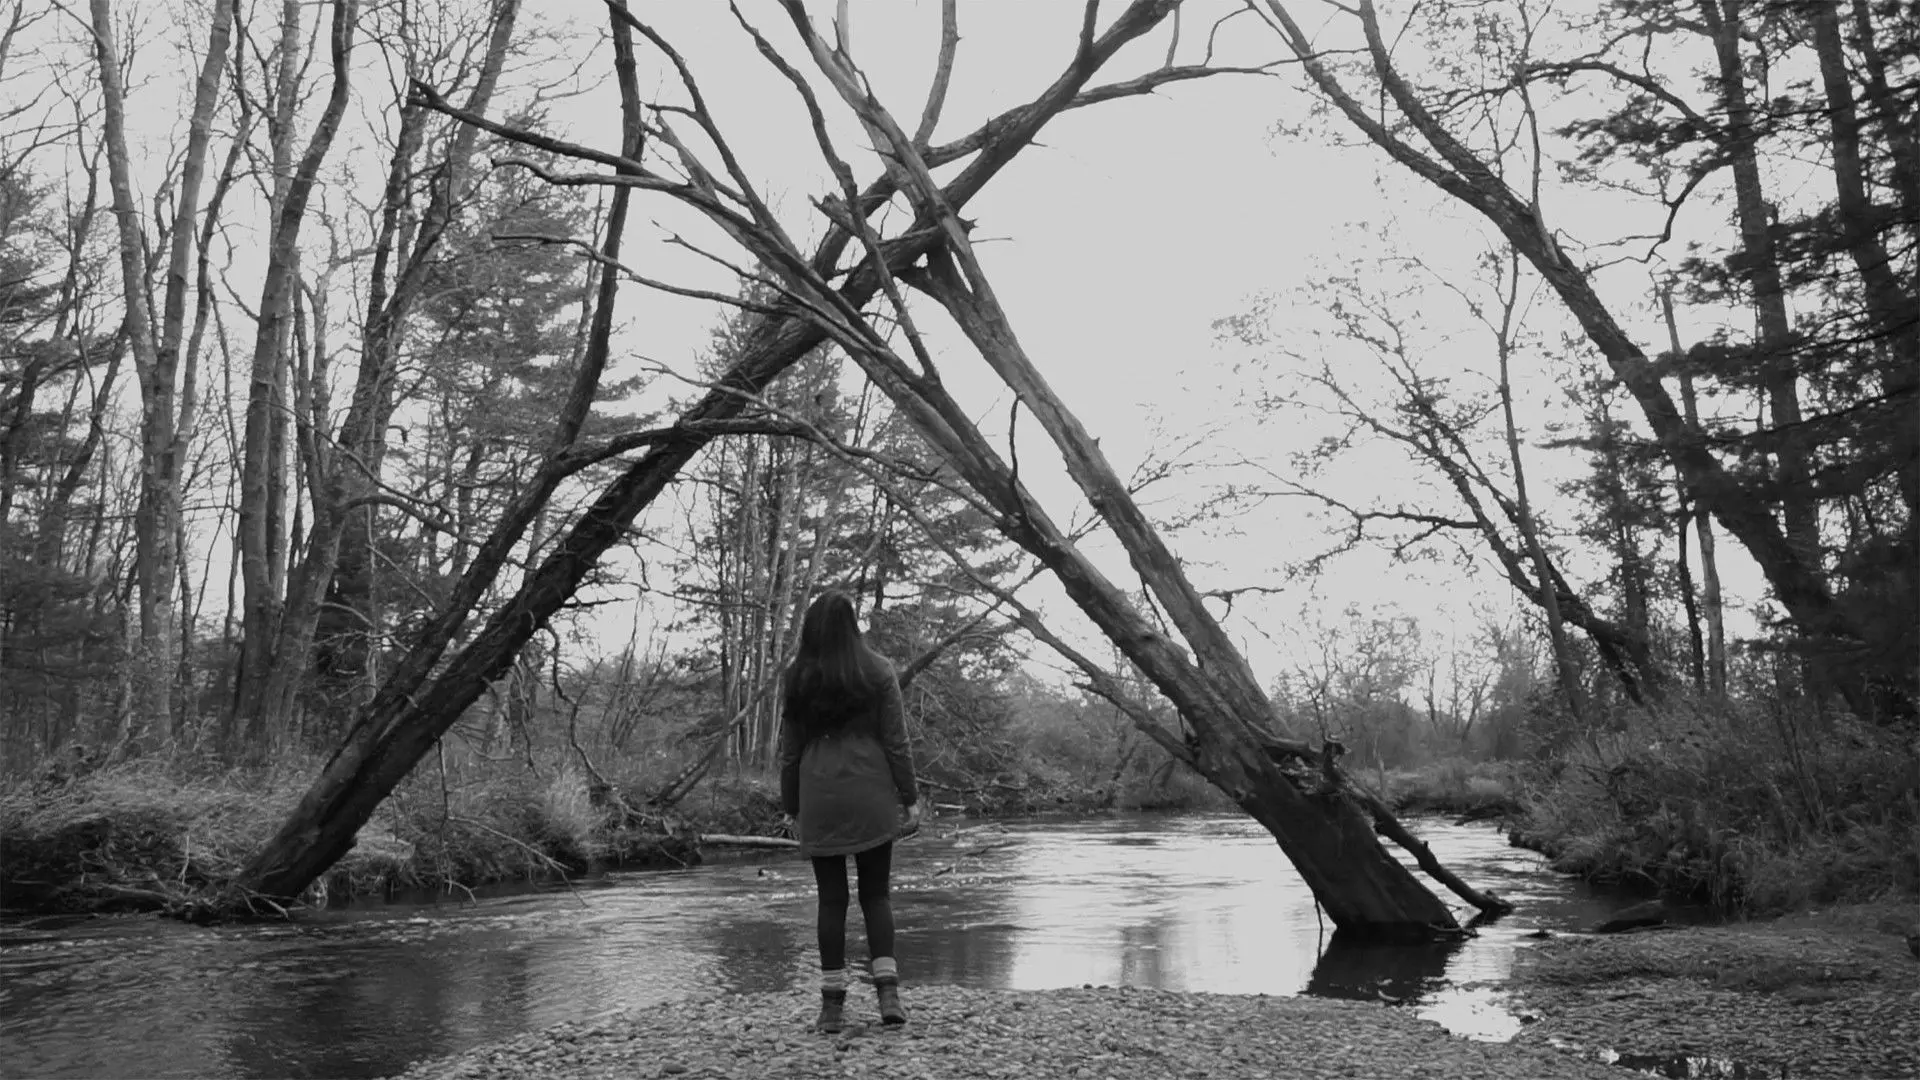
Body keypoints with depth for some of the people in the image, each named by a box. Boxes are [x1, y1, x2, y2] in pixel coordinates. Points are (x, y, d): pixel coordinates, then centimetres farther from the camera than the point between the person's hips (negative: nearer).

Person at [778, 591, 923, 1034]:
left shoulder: (797, 678, 2)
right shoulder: (878, 670, 0)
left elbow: (789, 749, 6)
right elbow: (896, 742, -1)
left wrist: (790, 807, 14)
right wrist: (910, 798, 5)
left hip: (819, 798, 0)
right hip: (871, 797, 0)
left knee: (831, 898, 6)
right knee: (875, 894, 9)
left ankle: (833, 1004, 8)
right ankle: (888, 992, -2)